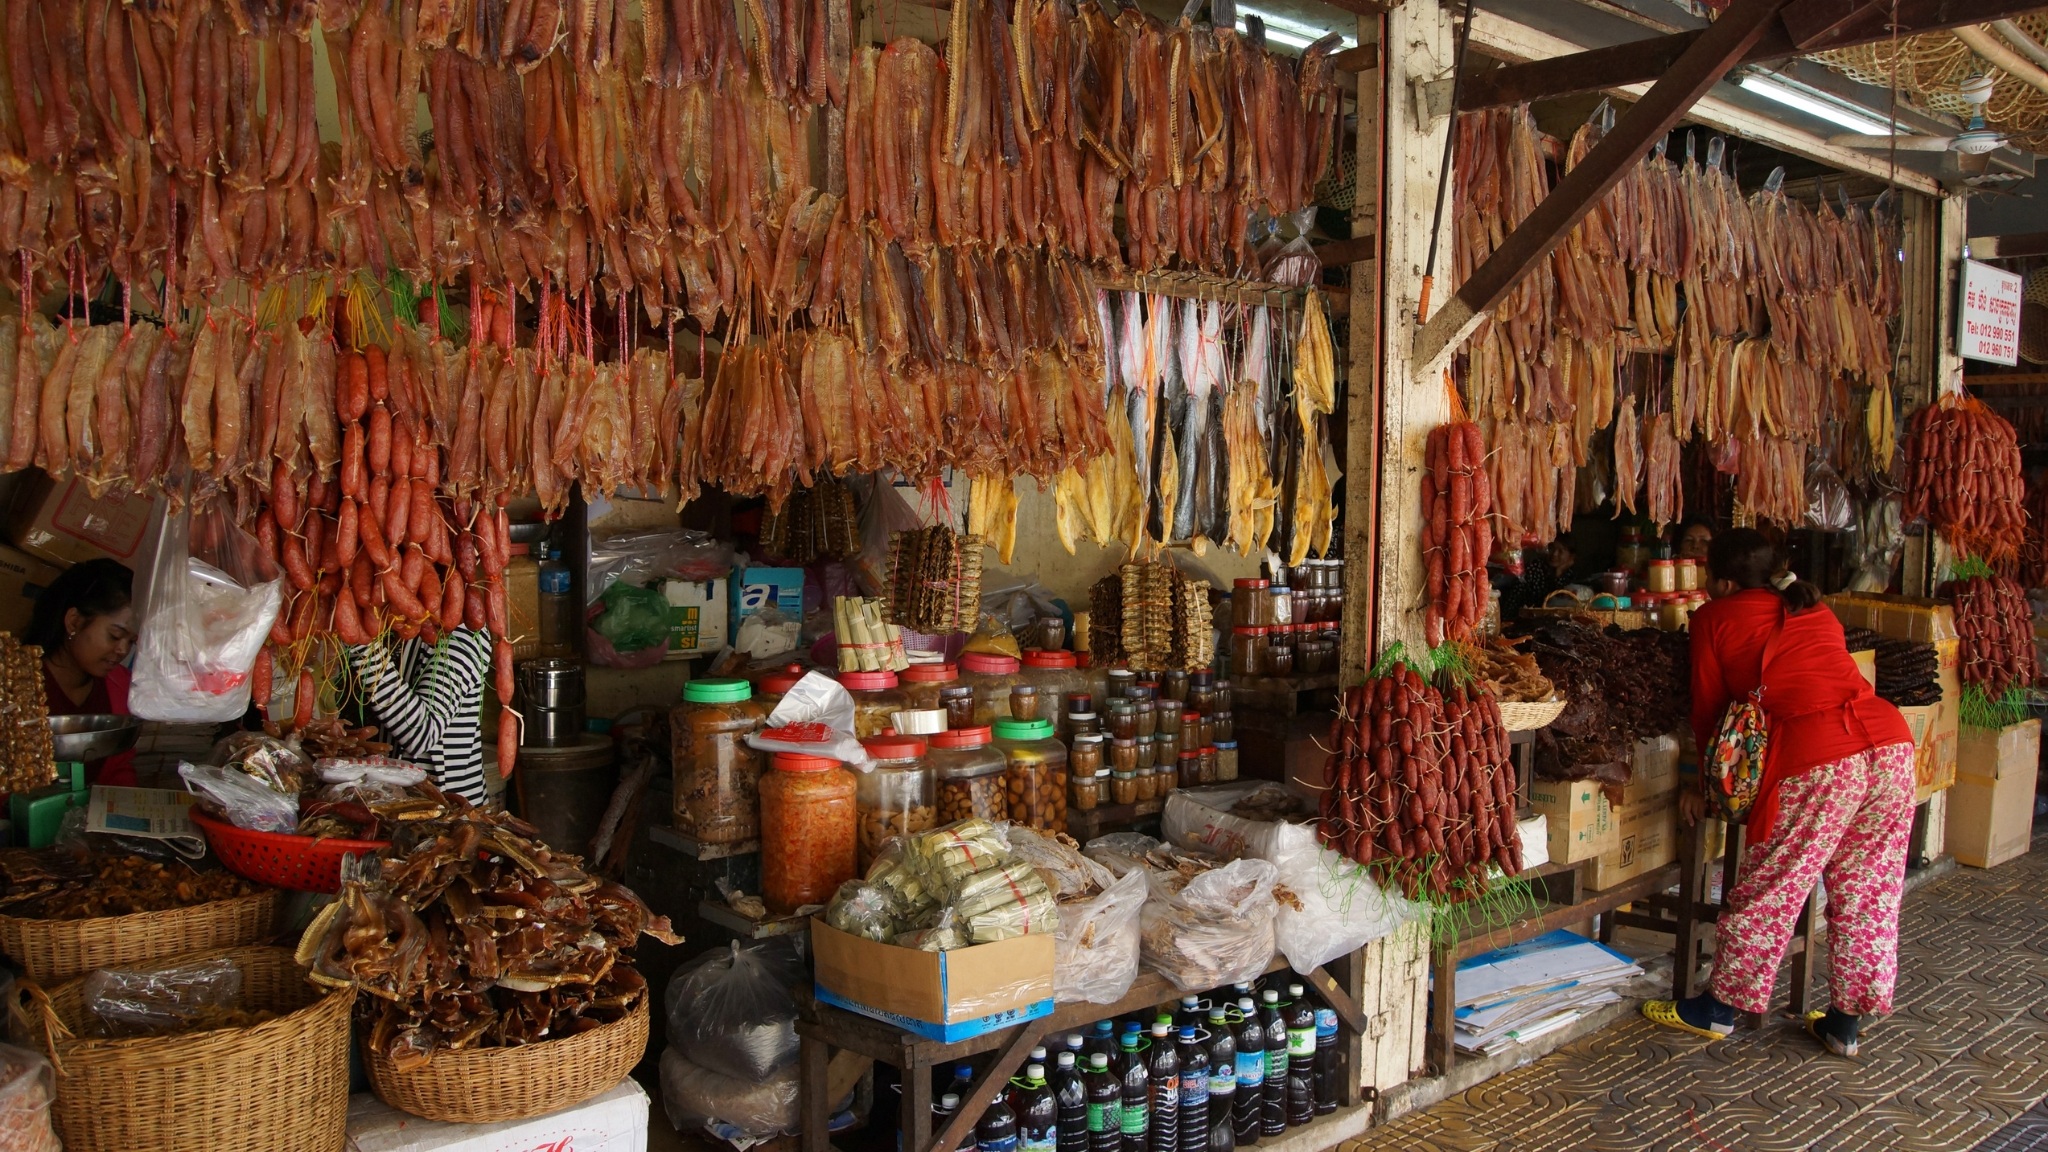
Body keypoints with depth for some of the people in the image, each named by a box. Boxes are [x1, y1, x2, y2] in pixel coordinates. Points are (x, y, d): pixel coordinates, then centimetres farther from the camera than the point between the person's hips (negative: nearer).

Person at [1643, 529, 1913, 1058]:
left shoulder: (1715, 617, 10)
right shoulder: (1815, 611, 25)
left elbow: (1708, 707, 17)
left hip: (1815, 759, -6)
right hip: (1890, 741, 6)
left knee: (1769, 891, 7)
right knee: (1867, 893, 16)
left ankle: (1720, 1010, 21)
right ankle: (1845, 1022, 26)